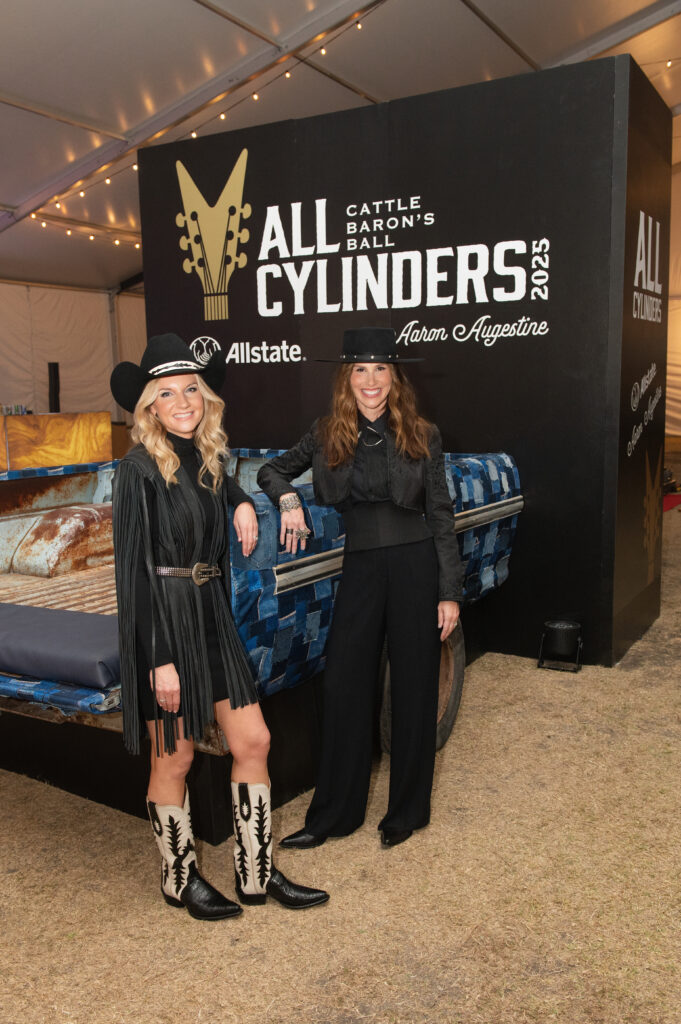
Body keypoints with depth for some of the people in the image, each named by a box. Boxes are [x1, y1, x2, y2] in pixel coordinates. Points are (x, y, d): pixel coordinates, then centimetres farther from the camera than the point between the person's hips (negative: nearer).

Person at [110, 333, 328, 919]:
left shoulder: (207, 459, 7)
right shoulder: (141, 470, -14)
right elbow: (134, 568, -16)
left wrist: (242, 502, 10)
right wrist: (160, 660, -19)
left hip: (212, 617, 7)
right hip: (163, 622, -7)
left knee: (253, 741, 9)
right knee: (174, 760, 8)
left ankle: (257, 874, 25)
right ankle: (179, 878, 30)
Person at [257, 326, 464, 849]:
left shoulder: (422, 436, -1)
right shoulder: (326, 435, 4)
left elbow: (442, 516, -1)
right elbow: (272, 470, 16)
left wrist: (449, 592, -4)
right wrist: (288, 498, -7)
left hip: (416, 565, -2)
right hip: (360, 566, 2)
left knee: (414, 689, 7)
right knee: (344, 687, 5)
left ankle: (407, 812, 26)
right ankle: (333, 815, 22)